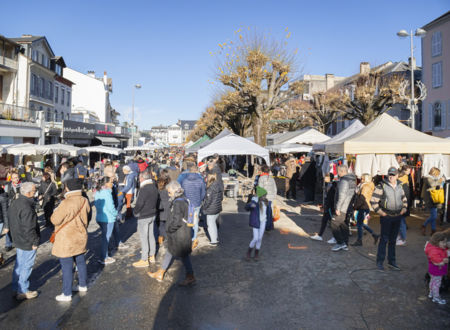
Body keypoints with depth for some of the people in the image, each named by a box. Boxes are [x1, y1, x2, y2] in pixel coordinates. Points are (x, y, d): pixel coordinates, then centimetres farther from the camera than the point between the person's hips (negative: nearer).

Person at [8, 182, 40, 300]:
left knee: (19, 264, 21)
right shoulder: (26, 207, -29)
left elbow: (10, 220, 15)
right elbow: (29, 228, -28)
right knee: (26, 266, 5)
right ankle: (22, 291, 16)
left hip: (18, 240, 10)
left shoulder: (14, 203, 3)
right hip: (27, 243, -10)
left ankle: (16, 287, 35)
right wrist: (34, 242, -17)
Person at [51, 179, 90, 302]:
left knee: (67, 267, 5)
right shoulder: (84, 201, -4)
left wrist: (56, 211, 1)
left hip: (67, 241, -7)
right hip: (81, 237, 7)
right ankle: (83, 285, 37)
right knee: (80, 262, 21)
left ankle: (67, 294, 16)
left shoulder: (66, 203, -26)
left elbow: (55, 220, -17)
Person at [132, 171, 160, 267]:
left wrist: (135, 212, -5)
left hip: (143, 217, -8)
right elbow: (156, 201, 11)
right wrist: (153, 210, 15)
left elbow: (139, 204, -22)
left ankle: (144, 260, 8)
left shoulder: (144, 189, -23)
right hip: (153, 215, 8)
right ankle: (152, 256, 28)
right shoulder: (154, 187, 4)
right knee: (151, 235, 17)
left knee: (143, 237, 1)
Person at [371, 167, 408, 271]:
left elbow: (404, 199, 25)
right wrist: (380, 211, -12)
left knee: (393, 240, 13)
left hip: (397, 217, 5)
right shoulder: (381, 186, -9)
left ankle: (392, 261, 22)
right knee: (384, 239, -2)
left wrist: (404, 209, 11)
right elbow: (373, 201, -10)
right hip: (386, 217, -5)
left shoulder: (399, 186, 9)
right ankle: (380, 262, 7)